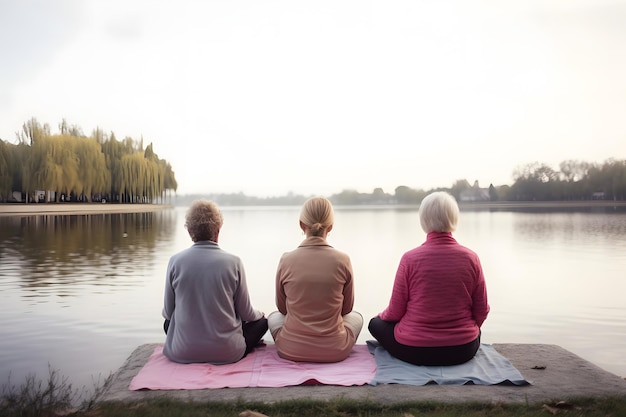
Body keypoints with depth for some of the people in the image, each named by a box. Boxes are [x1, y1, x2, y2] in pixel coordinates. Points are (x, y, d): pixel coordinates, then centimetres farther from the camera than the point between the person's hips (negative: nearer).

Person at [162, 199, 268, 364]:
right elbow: (245, 313, -3)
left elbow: (168, 312, 2)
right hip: (226, 353, -1)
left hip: (183, 354, 1)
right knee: (260, 320, 23)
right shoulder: (233, 262, -11)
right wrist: (258, 314, 21)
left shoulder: (175, 261, -8)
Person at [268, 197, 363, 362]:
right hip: (335, 351, 0)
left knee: (273, 317, 32)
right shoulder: (343, 260, -12)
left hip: (291, 351, 0)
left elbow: (282, 307, 4)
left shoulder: (286, 260, -11)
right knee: (356, 316, 31)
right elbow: (347, 308, 3)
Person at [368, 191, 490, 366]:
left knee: (376, 323, 23)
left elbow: (395, 312, -8)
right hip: (463, 351, 3)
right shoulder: (471, 258, -9)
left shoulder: (410, 259, -15)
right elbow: (481, 312, -1)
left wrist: (382, 316, 16)